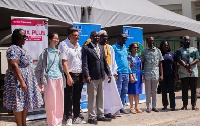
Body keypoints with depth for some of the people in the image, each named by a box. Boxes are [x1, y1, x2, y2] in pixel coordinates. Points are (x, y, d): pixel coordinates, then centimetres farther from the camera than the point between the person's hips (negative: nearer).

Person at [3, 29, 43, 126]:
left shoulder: (21, 49, 16)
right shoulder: (14, 49, -15)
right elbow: (14, 66, -23)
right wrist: (21, 81, -26)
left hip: (27, 81, 10)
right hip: (18, 81, -10)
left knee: (26, 103, 13)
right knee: (19, 104, -3)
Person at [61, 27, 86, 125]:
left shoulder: (79, 47, 12)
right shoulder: (66, 47, -7)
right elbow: (64, 63, -12)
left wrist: (83, 76, 10)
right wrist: (68, 76, -17)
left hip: (79, 75, 6)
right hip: (70, 75, -6)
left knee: (77, 97, 13)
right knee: (69, 98, 0)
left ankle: (76, 117, 22)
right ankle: (69, 118, 10)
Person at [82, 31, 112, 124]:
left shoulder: (101, 48, 15)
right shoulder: (86, 48, -4)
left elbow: (105, 62, 17)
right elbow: (84, 63, -11)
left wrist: (108, 73, 10)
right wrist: (87, 76, -19)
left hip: (101, 76, 7)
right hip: (92, 77, -6)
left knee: (101, 97, 13)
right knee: (92, 98, 0)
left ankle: (100, 115, 23)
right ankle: (91, 117, 9)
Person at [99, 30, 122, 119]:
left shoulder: (110, 47, 14)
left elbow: (113, 61, 16)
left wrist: (114, 73, 10)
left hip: (110, 72, 5)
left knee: (111, 91, 2)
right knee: (103, 93, -3)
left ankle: (109, 111, 9)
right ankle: (107, 111, 4)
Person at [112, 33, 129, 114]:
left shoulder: (125, 48, 18)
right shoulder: (114, 47, -6)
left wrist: (129, 71, 17)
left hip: (126, 72, 8)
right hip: (119, 73, -8)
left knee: (124, 91, 10)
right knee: (118, 91, -5)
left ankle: (122, 108, 19)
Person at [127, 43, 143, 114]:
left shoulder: (138, 56, 14)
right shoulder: (129, 56, -6)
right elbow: (128, 67, -12)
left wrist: (142, 75, 13)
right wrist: (131, 76, -18)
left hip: (139, 76, 7)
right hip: (132, 75, -7)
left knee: (137, 92, 9)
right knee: (132, 92, -2)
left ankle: (136, 107, 16)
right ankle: (131, 107, 5)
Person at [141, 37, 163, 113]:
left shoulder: (158, 51, 8)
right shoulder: (144, 51, 5)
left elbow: (160, 64, 8)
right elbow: (142, 63, 6)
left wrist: (161, 74, 3)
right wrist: (142, 74, 1)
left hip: (156, 74, 1)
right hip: (147, 74, -1)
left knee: (154, 91, 8)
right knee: (148, 92, 3)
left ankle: (154, 106, 16)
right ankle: (148, 107, 9)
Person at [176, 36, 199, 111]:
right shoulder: (179, 50, 8)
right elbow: (179, 60, -6)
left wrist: (190, 64, -16)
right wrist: (186, 67, -18)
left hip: (194, 73, 1)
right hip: (184, 73, -1)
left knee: (194, 90, 2)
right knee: (184, 90, 2)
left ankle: (194, 105, 8)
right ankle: (185, 105, 8)